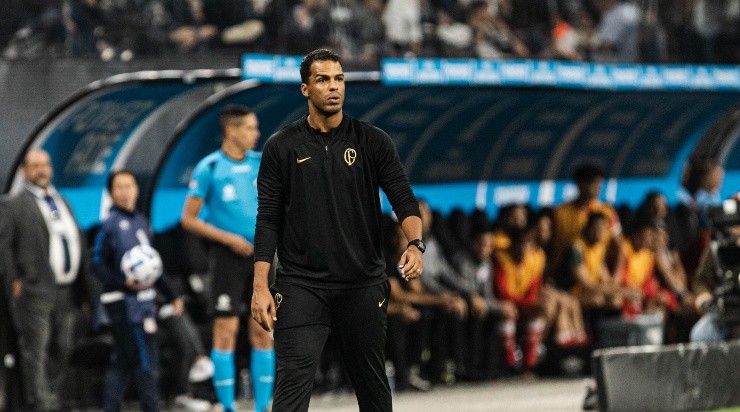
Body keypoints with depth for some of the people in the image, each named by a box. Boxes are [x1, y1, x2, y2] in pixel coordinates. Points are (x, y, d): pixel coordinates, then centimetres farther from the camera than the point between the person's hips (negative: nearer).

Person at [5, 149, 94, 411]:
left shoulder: (62, 202, 20)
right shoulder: (16, 205, -3)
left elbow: (79, 243, 21)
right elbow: (7, 247, -11)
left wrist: (85, 288, 17)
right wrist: (15, 281, -19)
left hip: (67, 290, 7)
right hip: (36, 291, -7)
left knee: (62, 349, 11)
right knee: (36, 352, -5)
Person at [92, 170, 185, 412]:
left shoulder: (141, 222, 16)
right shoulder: (110, 224, -7)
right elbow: (98, 265, -10)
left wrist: (171, 296, 23)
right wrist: (124, 282, -24)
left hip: (143, 299, 8)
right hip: (124, 302, -8)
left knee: (121, 362, 9)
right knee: (145, 360, -10)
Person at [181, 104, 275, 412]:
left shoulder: (262, 162, 7)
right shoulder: (209, 168, -6)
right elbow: (189, 219, -5)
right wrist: (229, 239, -13)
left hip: (261, 254, 5)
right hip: (228, 257, -5)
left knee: (263, 331, 4)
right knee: (226, 330, -6)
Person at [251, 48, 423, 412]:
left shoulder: (373, 142, 4)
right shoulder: (281, 147, 4)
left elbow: (403, 198, -3)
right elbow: (268, 219, 3)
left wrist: (415, 245, -23)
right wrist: (260, 287, -5)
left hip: (363, 285, 1)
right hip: (301, 286, -1)